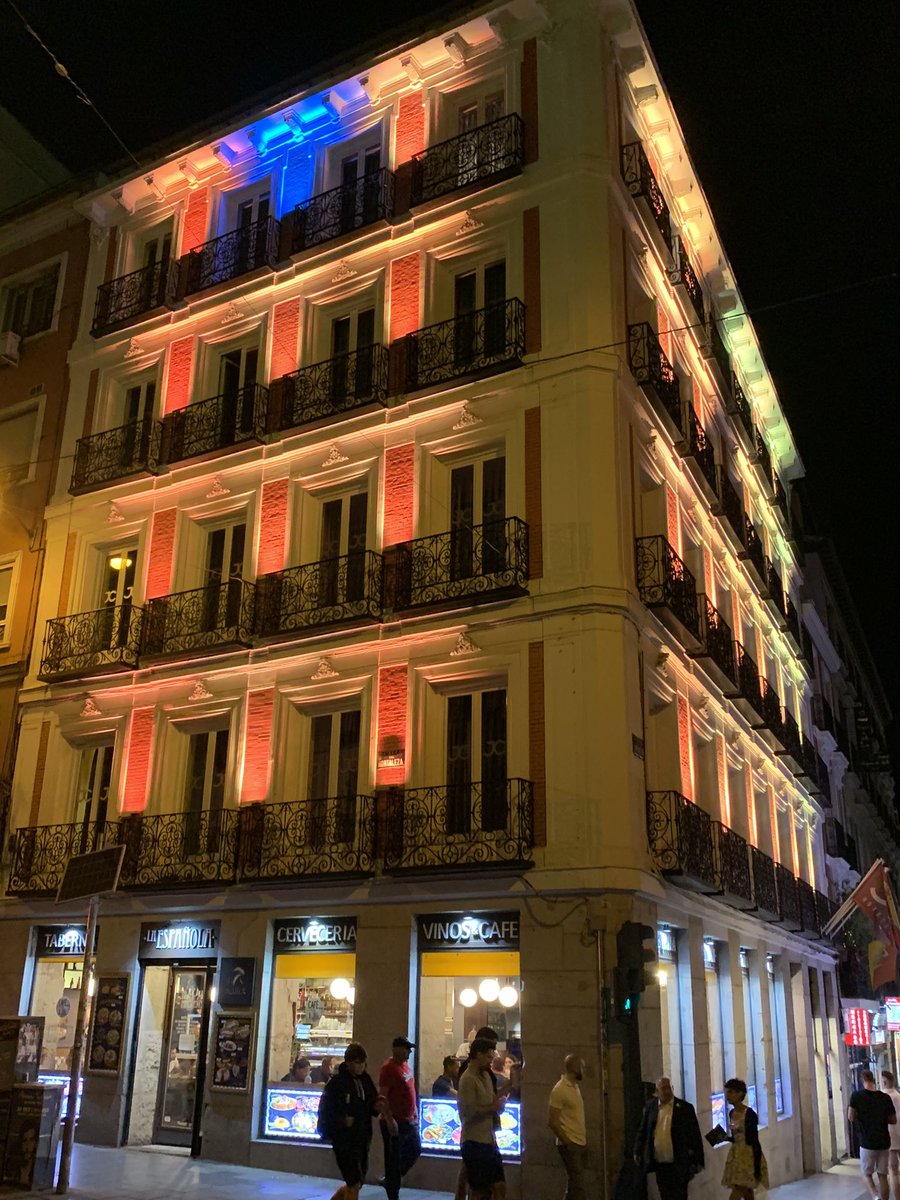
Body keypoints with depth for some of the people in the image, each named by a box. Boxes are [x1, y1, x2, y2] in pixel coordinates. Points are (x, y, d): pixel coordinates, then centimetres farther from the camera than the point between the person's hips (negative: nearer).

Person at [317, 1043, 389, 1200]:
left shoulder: (365, 1079, 6)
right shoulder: (337, 1082, -13)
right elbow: (324, 1111, -12)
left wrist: (376, 1107, -5)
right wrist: (342, 1121, -24)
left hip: (362, 1138, 7)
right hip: (344, 1140, -7)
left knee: (357, 1182, 16)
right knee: (355, 1183, -8)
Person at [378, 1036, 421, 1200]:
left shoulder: (405, 1064, 10)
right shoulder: (388, 1068, -18)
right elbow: (382, 1096, -22)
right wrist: (389, 1120, -26)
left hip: (409, 1120, 9)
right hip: (395, 1122, -9)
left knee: (415, 1151, 19)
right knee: (394, 1160, 1)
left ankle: (389, 1181, 32)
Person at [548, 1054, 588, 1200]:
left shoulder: (575, 1087, 13)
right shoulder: (560, 1089, -13)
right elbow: (553, 1122, -15)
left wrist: (585, 1142, 12)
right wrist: (567, 1142, -15)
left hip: (580, 1144, 8)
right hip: (570, 1145, -8)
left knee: (574, 1184, 11)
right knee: (578, 1185, -10)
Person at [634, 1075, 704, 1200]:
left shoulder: (685, 1108, -4)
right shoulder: (650, 1106, 4)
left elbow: (695, 1135, -2)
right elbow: (642, 1131, 10)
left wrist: (697, 1161, -3)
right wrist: (638, 1152, 2)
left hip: (679, 1165, -3)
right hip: (659, 1164, 3)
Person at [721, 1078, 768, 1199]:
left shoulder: (749, 1114, -16)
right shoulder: (731, 1113, 8)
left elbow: (754, 1141, -17)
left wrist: (757, 1168, -19)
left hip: (748, 1156, -8)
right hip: (736, 1156, 8)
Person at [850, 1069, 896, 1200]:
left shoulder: (856, 1096, -7)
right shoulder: (885, 1098, 0)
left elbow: (851, 1118, -9)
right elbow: (894, 1120, 7)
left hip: (867, 1143, -2)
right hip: (884, 1143, 3)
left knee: (867, 1174, 10)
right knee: (882, 1175, 13)